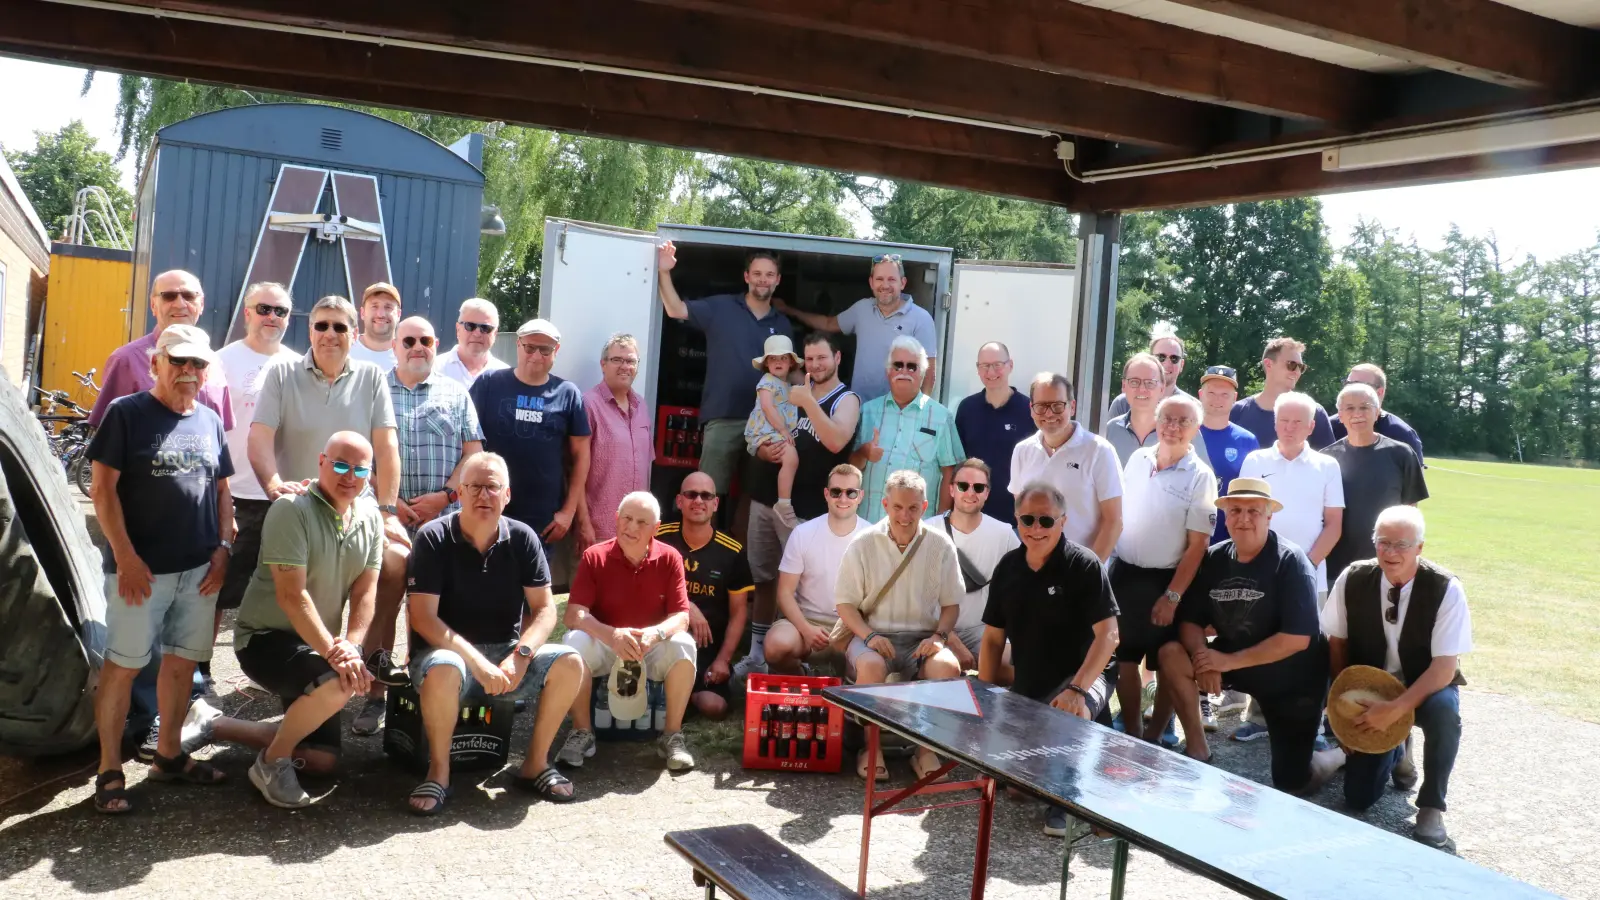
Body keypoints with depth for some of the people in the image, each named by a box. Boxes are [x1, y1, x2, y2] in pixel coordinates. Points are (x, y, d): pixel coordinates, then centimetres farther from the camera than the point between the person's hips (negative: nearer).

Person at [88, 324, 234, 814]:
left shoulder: (210, 420, 11)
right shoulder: (126, 413, -4)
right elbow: (103, 489, -8)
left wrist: (223, 547, 5)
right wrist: (126, 558, -14)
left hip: (200, 568, 5)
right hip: (141, 568, -5)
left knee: (182, 662, 12)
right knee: (124, 664, -2)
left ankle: (168, 754, 26)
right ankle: (109, 770, 8)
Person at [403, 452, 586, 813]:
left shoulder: (522, 538, -1)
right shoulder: (433, 538, -10)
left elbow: (544, 609, -2)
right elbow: (423, 618, -16)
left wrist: (520, 656, -20)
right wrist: (476, 662, -25)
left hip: (508, 651, 3)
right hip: (449, 650, -3)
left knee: (570, 663, -20)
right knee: (442, 671, -37)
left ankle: (535, 763, -3)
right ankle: (439, 772, -14)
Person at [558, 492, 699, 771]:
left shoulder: (669, 558, -8)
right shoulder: (594, 557, -10)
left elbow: (681, 617, -13)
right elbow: (574, 614, -18)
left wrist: (656, 633, -37)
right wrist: (611, 635, -38)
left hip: (653, 647, 0)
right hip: (605, 644, 0)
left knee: (683, 645, -30)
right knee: (574, 642, -31)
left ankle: (672, 736, -15)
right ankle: (582, 733, -14)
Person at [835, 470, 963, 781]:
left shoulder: (941, 545, 2)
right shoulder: (863, 544, -1)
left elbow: (951, 604, 9)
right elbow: (846, 604, 2)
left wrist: (938, 636, -10)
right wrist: (869, 636, -15)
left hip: (923, 638, 1)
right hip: (874, 635, -1)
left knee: (948, 668, -31)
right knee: (871, 666, -36)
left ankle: (927, 750, -11)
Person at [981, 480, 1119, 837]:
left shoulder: (1083, 565, -14)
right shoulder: (1007, 567, 2)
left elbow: (1108, 635, -21)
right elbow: (993, 639, 8)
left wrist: (1077, 689, -33)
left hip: (1079, 676, -5)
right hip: (1026, 688, 5)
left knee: (1072, 714, -39)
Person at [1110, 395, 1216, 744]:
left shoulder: (1200, 477, -10)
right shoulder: (1137, 459, 3)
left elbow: (1197, 545, -11)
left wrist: (1172, 596, -14)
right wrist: (1107, 564, 8)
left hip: (1165, 580, -4)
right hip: (1123, 572, 4)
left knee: (1166, 666, 8)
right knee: (1124, 661, 9)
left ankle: (1153, 739, 23)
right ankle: (1130, 734, 24)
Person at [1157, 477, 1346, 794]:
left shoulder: (1290, 562, -20)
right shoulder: (1214, 559, -5)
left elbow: (1298, 638, -25)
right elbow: (1190, 621, -3)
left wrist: (1229, 661, -25)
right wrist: (1202, 655, -25)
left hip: (1292, 676, -4)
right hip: (1233, 661, 4)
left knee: (1293, 783, -4)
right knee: (1171, 655, -20)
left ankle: (1343, 751, 30)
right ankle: (1197, 751, -6)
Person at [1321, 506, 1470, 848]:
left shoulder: (1446, 589, -20)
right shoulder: (1352, 580, -13)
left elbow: (1444, 667, -22)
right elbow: (1337, 643, 1)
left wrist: (1395, 709, -33)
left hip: (1426, 690, -2)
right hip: (1369, 694, 2)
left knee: (1444, 709, -39)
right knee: (1358, 798, -4)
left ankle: (1431, 806, -14)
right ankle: (1396, 751, 31)